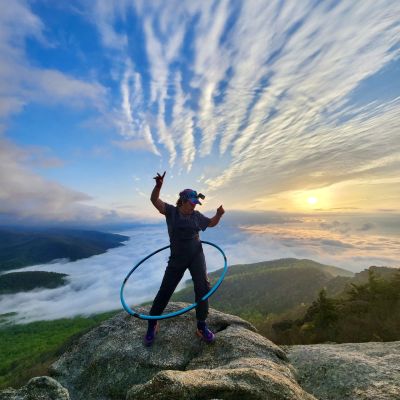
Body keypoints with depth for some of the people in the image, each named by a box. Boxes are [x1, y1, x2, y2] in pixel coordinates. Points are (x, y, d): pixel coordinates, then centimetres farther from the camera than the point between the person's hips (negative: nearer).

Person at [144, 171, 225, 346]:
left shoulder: (197, 216, 3)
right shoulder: (171, 211, -6)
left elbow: (212, 223, 17)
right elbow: (154, 200, -17)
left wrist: (219, 214, -3)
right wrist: (158, 185, -36)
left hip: (196, 255, 3)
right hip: (177, 258, -2)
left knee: (202, 288, -2)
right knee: (165, 291, 5)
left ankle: (202, 326, 18)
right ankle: (152, 325, 29)